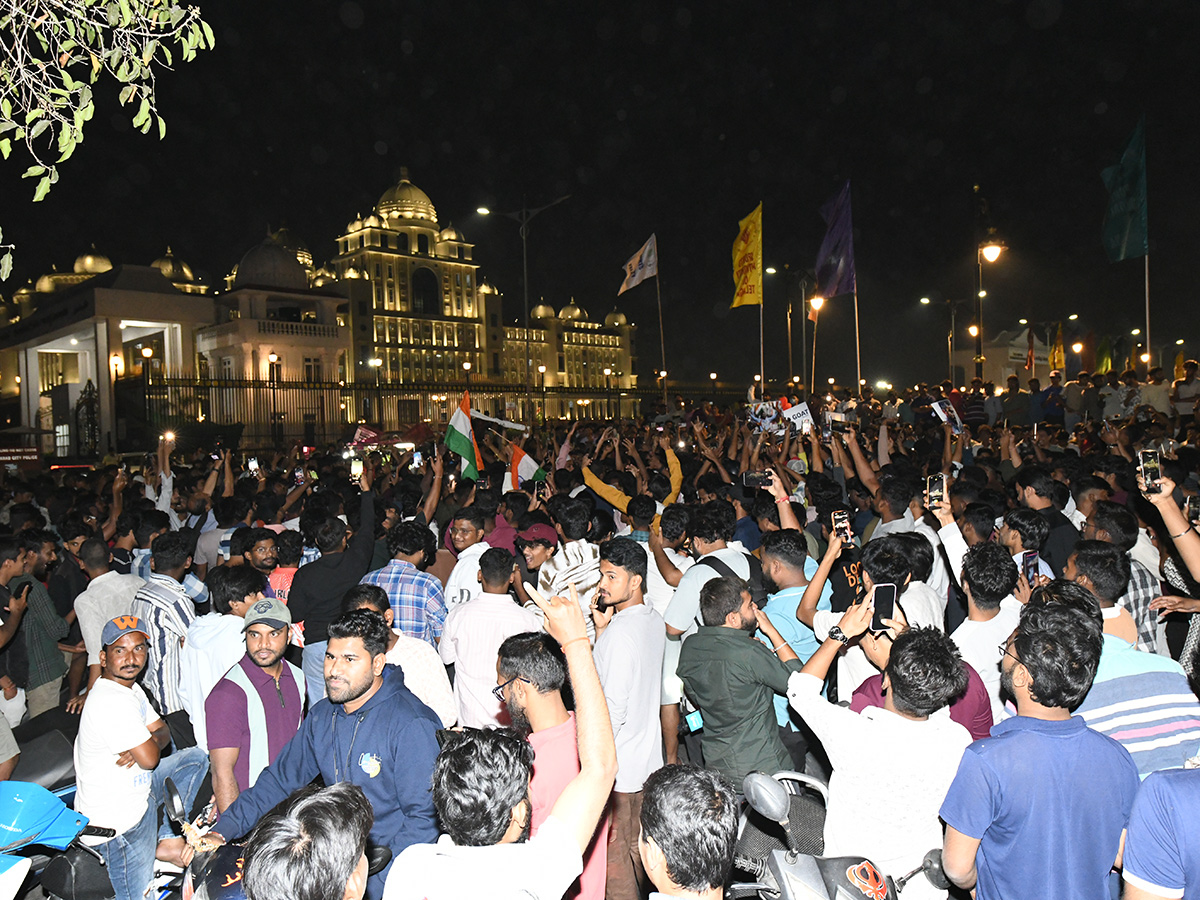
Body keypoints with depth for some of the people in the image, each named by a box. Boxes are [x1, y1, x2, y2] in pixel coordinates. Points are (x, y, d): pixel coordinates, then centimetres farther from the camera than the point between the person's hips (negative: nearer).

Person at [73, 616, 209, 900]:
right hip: (118, 821, -9)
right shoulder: (111, 702, -26)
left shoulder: (131, 688, 6)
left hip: (137, 790, 9)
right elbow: (149, 759, -25)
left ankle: (168, 841, 14)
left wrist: (146, 743, -13)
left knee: (195, 757, 16)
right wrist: (150, 742, -3)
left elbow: (163, 731, 8)